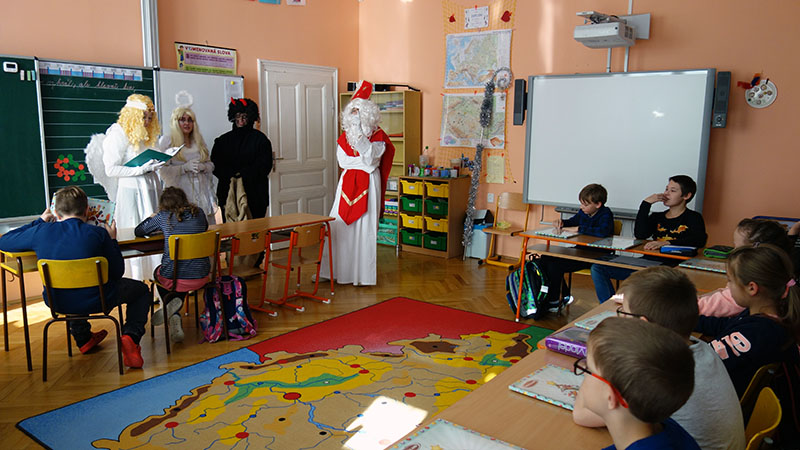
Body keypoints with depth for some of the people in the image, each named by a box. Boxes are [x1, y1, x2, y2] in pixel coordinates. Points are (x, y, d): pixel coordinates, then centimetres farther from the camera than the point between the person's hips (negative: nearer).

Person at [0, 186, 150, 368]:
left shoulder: (41, 232, -7)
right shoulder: (98, 233, -14)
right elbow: (117, 272, -7)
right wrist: (112, 240, 5)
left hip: (57, 303, 4)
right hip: (95, 301, -4)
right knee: (141, 289, 20)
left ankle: (83, 338, 43)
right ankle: (130, 335, -5)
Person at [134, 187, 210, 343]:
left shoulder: (163, 217, -2)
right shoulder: (198, 213, 4)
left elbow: (138, 231, 12)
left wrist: (152, 218, 30)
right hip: (201, 278, 3)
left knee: (158, 272, 33)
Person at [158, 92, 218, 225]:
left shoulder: (199, 141, 17)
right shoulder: (167, 141, 3)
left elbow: (211, 165, 17)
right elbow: (163, 171, -5)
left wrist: (202, 167, -5)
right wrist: (185, 167, -15)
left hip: (202, 192, 4)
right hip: (180, 193, -4)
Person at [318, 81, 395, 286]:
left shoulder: (377, 136, 0)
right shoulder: (346, 135, 12)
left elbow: (372, 158, -16)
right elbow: (342, 160, 2)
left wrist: (360, 136, -20)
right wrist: (363, 161, -7)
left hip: (368, 184, -4)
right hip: (348, 182, 4)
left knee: (365, 226, -3)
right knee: (339, 225, 1)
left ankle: (364, 274, 4)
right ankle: (338, 269, 10)